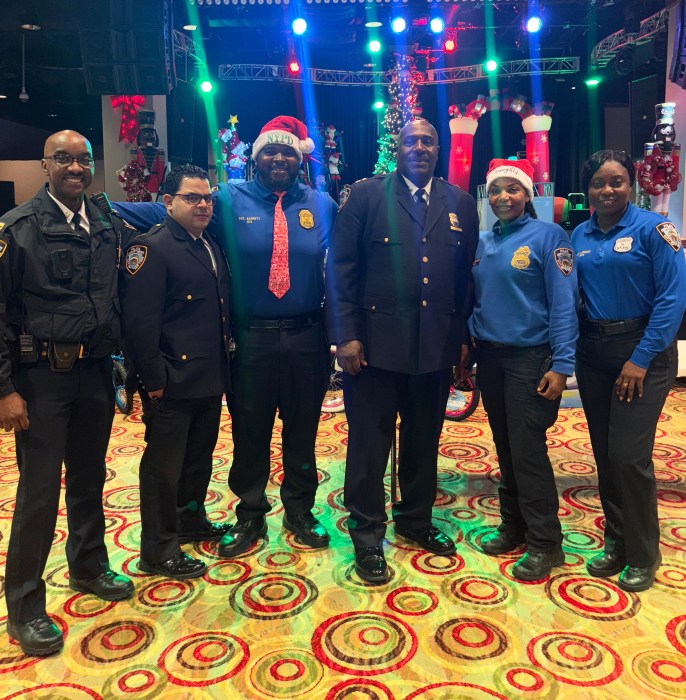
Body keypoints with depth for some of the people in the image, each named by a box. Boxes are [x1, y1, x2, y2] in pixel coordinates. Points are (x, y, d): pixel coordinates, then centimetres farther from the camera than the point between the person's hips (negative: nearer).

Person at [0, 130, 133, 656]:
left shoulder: (104, 229, 8)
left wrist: (117, 363, 8)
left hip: (95, 373, 5)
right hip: (42, 376, -4)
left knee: (89, 478, 17)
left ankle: (88, 568, 38)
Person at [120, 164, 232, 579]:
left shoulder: (212, 248, 14)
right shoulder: (151, 248, -12)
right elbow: (140, 322, -17)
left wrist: (225, 365, 14)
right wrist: (154, 380, -18)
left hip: (210, 380, 8)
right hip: (174, 383, -8)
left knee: (200, 457, 21)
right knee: (164, 465, 5)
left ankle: (192, 521, 41)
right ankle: (158, 550, 19)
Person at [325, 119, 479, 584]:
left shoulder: (460, 204, 10)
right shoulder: (366, 195, 0)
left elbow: (466, 275, 12)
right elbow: (341, 269, -5)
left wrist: (462, 336, 7)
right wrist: (346, 335, -11)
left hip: (437, 345, 4)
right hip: (376, 341, -3)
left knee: (424, 440, 16)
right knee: (370, 443, 5)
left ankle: (416, 520, 37)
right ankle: (367, 536, 22)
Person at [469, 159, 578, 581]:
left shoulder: (548, 236, -6)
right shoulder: (483, 245, 10)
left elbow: (564, 304, -11)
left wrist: (561, 365, -17)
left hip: (529, 358, -5)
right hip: (489, 357, 6)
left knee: (528, 451, -4)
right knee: (505, 448, 13)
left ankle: (545, 543, 12)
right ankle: (513, 526, 28)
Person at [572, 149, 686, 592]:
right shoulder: (579, 236, 8)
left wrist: (641, 359, -15)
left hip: (643, 350, -5)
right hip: (593, 351, 5)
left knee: (629, 454, -7)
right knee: (604, 453, 10)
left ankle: (643, 555, 15)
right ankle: (616, 542, 27)